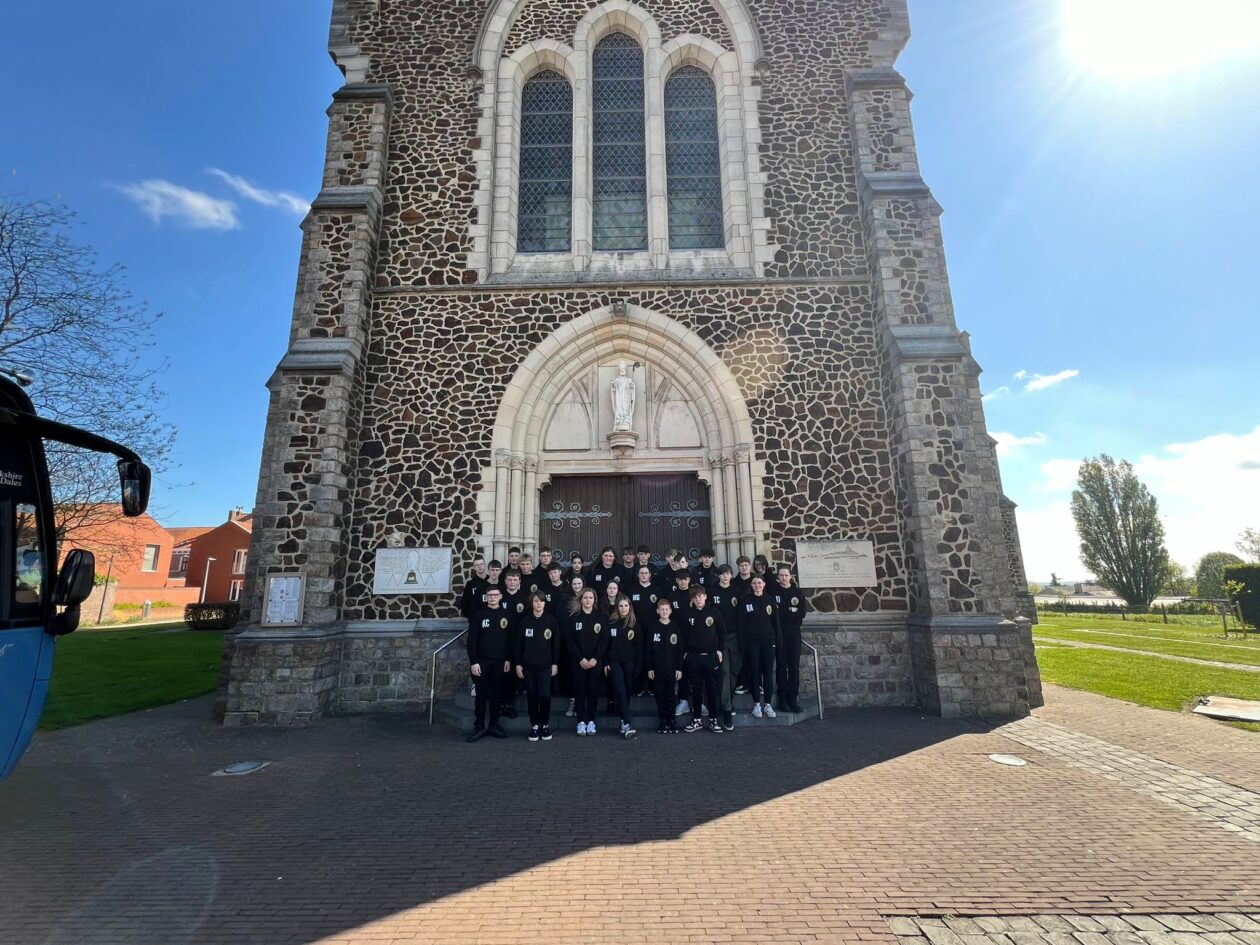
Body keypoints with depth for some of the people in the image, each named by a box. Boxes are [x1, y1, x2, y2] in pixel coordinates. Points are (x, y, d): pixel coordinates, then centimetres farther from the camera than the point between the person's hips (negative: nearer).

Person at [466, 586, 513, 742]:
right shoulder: (478, 615, 0)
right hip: (482, 661, -2)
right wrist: (473, 661, -10)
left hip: (500, 661, 2)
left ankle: (494, 725, 19)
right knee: (481, 695, 3)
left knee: (497, 695, 7)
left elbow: (510, 639, 5)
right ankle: (479, 727, 13)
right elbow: (471, 640, -3)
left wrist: (508, 660, -1)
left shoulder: (506, 615, 5)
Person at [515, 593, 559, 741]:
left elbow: (556, 643, 2)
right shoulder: (525, 621, 2)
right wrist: (518, 663, 0)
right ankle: (534, 726, 18)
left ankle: (545, 725, 10)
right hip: (528, 665, 1)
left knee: (544, 695, -8)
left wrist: (555, 663, -1)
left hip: (545, 665, -1)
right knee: (531, 696, 5)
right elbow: (519, 644, 5)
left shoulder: (552, 621, 0)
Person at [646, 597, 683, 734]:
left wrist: (679, 668, 0)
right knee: (660, 697, 5)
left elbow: (680, 648, 4)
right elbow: (649, 649, 1)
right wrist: (649, 668, -3)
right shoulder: (653, 627, 0)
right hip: (657, 669, 0)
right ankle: (663, 722, 15)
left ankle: (672, 722, 16)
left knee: (671, 696, 4)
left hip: (672, 669, 0)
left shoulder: (675, 627, 2)